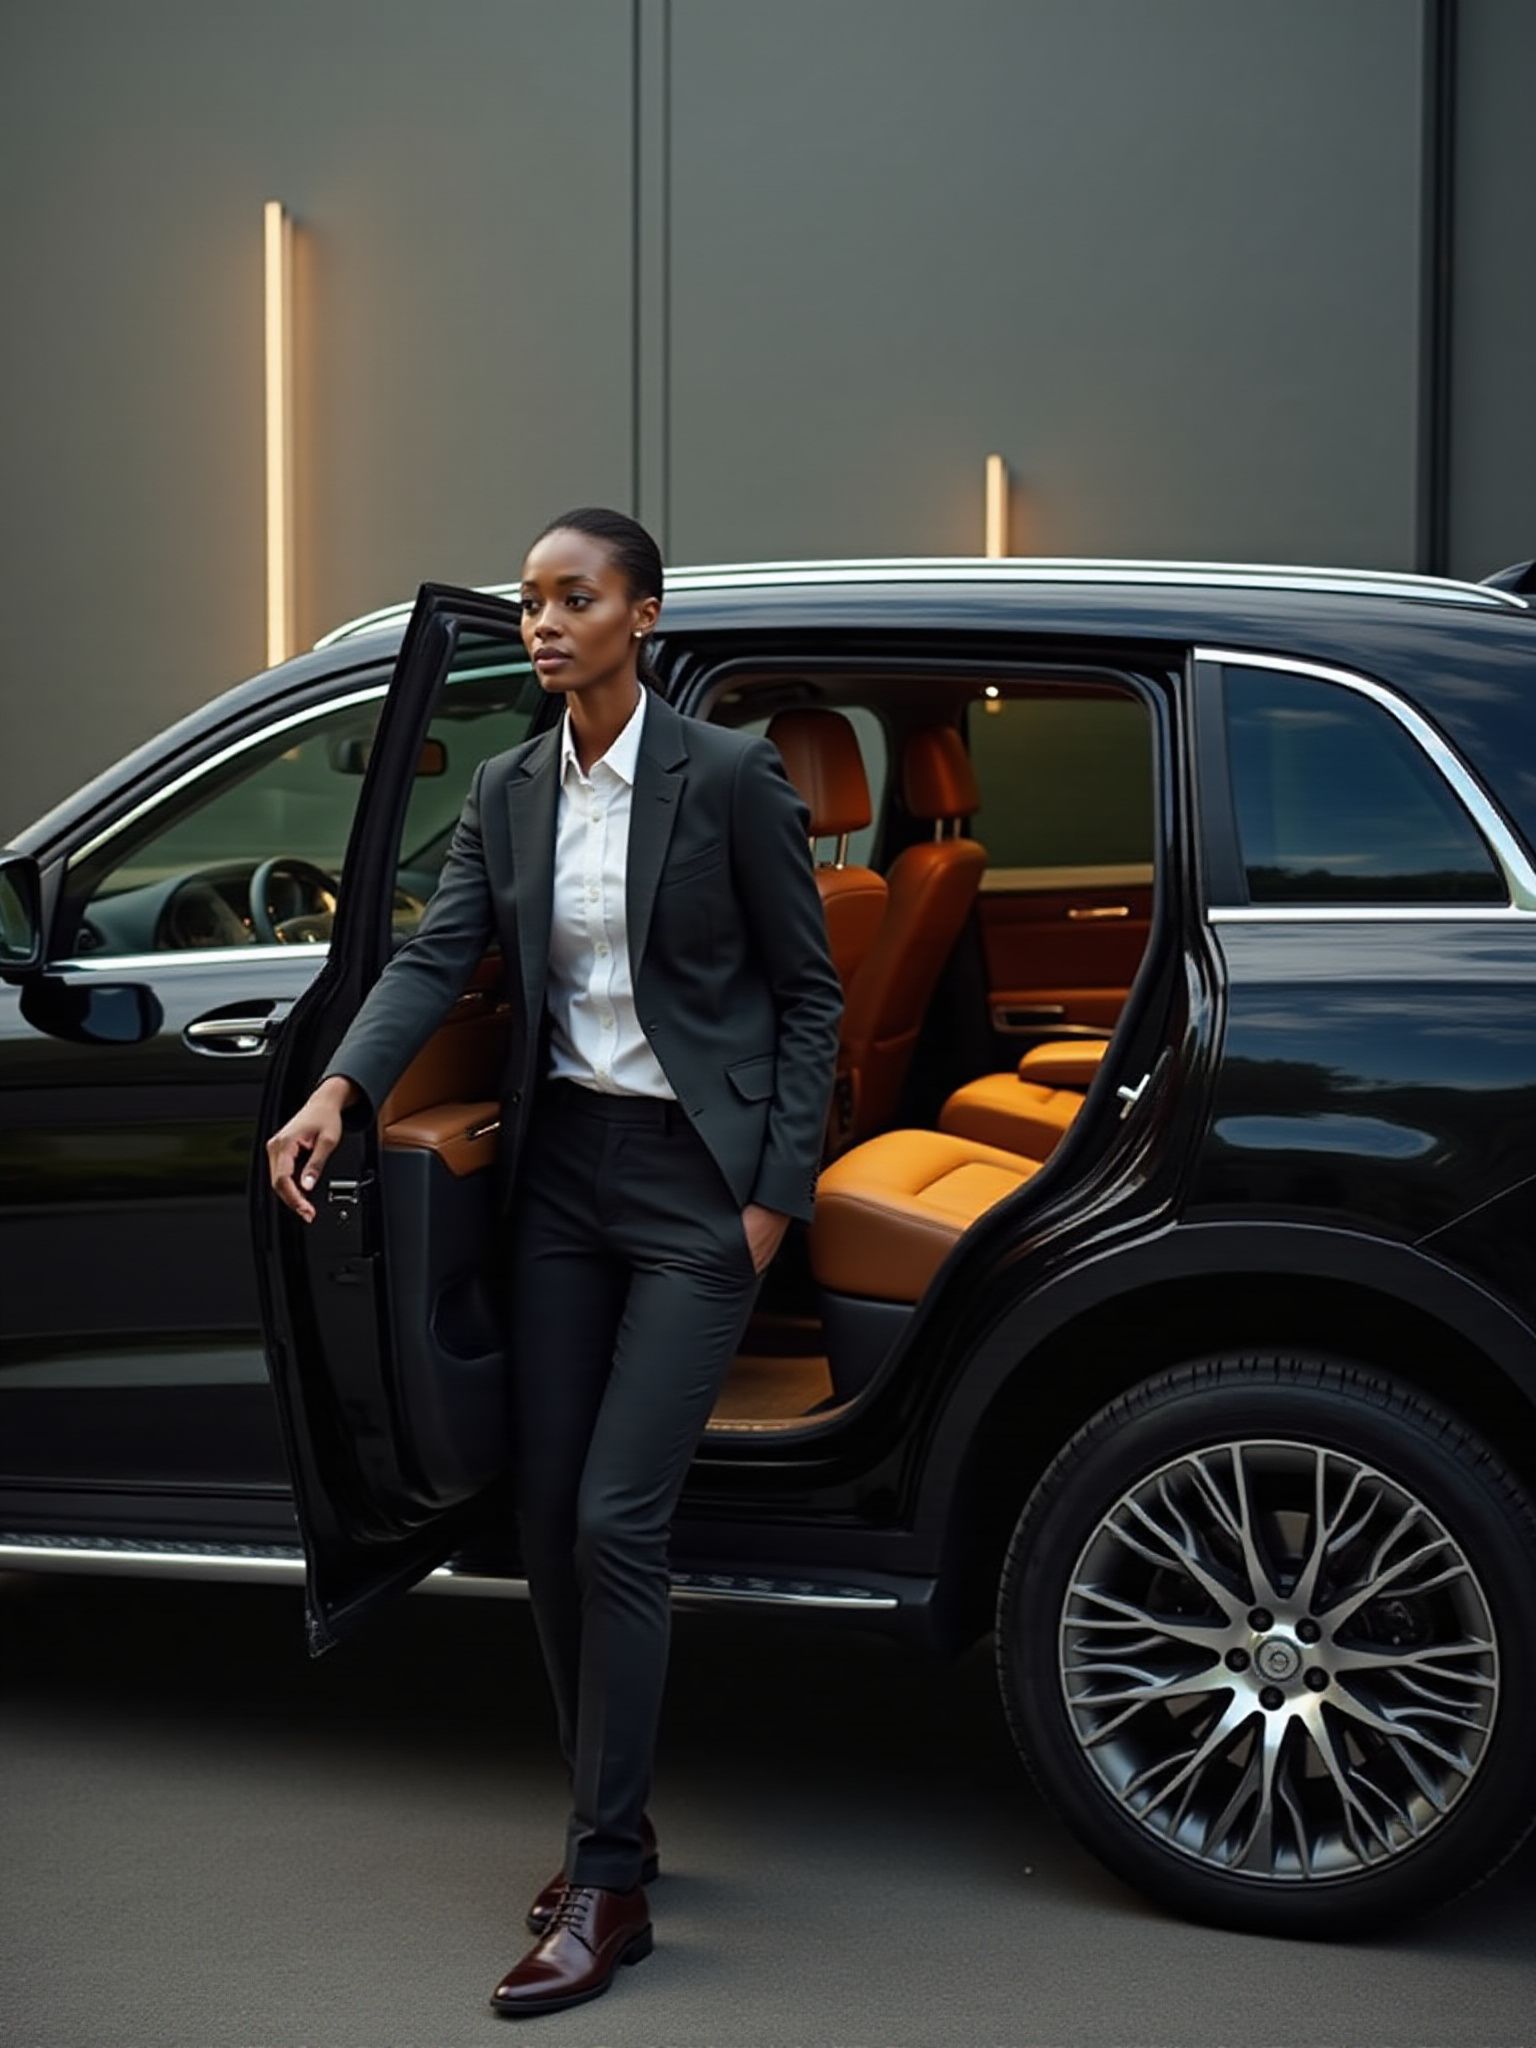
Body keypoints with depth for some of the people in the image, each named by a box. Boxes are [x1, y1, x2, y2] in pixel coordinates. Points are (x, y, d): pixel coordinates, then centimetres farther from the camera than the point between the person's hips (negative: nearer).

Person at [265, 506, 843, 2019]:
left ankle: (606, 1891, -1)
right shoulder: (509, 791, 7)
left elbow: (807, 992, -5)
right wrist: (337, 1092, -20)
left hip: (694, 1180, -6)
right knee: (547, 1521, 8)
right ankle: (610, 1823, 25)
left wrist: (776, 1192, -10)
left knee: (614, 1522, -10)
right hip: (563, 1168, 6)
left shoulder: (728, 777, -10)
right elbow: (435, 956, -2)